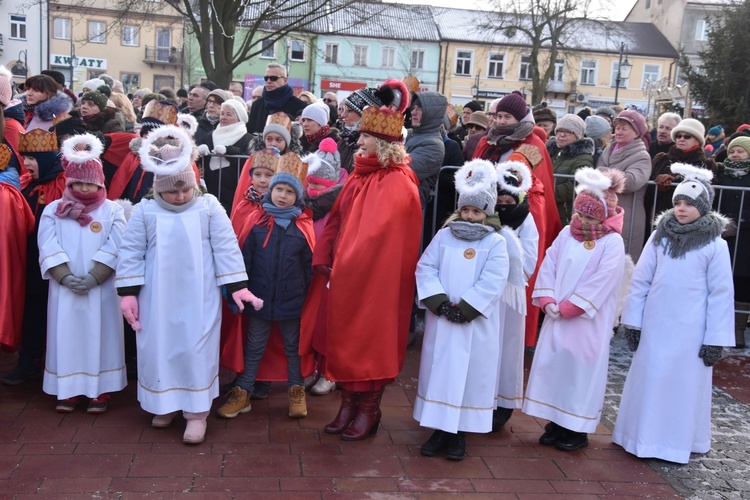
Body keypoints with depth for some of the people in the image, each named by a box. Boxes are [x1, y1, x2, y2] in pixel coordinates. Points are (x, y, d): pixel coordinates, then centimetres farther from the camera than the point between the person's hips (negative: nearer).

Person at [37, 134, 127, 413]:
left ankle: (100, 390, 11)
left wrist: (93, 278, -15)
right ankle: (68, 389, 17)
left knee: (99, 336, 3)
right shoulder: (53, 210, 6)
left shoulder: (112, 210, 2)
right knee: (66, 336, 6)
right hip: (64, 289, 2)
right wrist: (66, 277, -14)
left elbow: (114, 249, -7)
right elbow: (48, 249, -2)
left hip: (101, 289, -1)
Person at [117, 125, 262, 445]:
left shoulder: (209, 206, -4)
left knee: (197, 349, 1)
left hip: (200, 298, -1)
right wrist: (128, 293, -2)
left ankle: (197, 412, 12)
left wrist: (237, 287, -7)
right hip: (157, 298, 2)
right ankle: (164, 404, 30)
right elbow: (131, 253, 1)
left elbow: (226, 248, -4)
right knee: (158, 349, 11)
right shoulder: (144, 211, -2)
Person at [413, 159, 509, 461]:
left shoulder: (495, 243, -2)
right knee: (438, 370, 8)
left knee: (470, 374, 3)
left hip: (476, 325, -3)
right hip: (441, 322, 3)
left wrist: (465, 309, -16)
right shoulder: (444, 236, 6)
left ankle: (460, 433, 16)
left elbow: (492, 283, -11)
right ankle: (440, 428, 20)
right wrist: (438, 301, -12)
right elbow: (426, 269, 1)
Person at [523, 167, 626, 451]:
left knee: (581, 369, 0)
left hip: (587, 322, -5)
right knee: (551, 363, 9)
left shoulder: (612, 242, -9)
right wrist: (548, 301, -8)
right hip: (557, 317, 5)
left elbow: (601, 282, -15)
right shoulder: (567, 234, 7)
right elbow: (548, 266, 5)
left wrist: (567, 308, -14)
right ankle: (556, 423, 23)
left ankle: (577, 430, 13)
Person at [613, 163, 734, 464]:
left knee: (685, 385, 7)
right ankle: (643, 437, 26)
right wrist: (632, 322, 3)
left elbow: (721, 294, -5)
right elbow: (640, 281, 4)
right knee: (647, 379, 11)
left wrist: (715, 339, -6)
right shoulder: (659, 237, 1)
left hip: (691, 331, -3)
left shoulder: (715, 245, -6)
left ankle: (678, 444, 22)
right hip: (655, 326, 3)